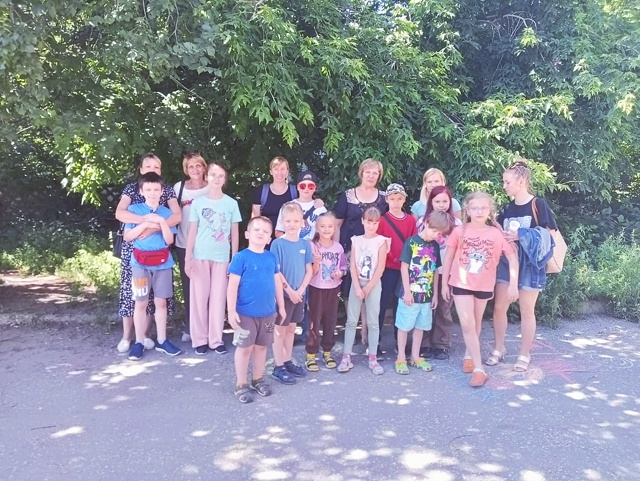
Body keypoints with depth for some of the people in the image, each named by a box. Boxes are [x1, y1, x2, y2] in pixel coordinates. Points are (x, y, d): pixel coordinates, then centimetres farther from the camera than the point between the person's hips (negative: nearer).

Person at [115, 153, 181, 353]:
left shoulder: (167, 190, 4)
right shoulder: (131, 188, 2)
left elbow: (177, 216, -10)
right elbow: (119, 213, -14)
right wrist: (146, 220, -28)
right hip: (133, 247, -1)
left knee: (152, 291, 4)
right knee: (131, 289, 2)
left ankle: (144, 334, 17)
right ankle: (126, 336, 12)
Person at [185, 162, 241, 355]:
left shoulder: (231, 203, 3)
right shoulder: (198, 202, 3)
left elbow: (235, 233, 6)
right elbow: (192, 232, 4)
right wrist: (187, 258, -1)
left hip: (221, 257, 0)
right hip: (200, 256, 0)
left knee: (218, 298, 4)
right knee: (199, 297, 4)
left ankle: (216, 339, 14)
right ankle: (199, 339, 15)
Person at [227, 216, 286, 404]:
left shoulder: (271, 258, 4)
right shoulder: (241, 257, -12)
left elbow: (277, 282, 12)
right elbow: (233, 285, -13)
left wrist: (281, 306, 14)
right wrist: (231, 310, -15)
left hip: (267, 312, 5)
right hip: (246, 313, -5)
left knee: (261, 346, 17)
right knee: (244, 347, 6)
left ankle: (258, 379, 33)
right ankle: (241, 384, 19)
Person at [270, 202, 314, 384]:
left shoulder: (305, 244, 2)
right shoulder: (277, 243, -11)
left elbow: (309, 270, 3)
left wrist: (300, 290, -8)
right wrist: (289, 291, -15)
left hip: (299, 294, 5)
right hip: (283, 293, -5)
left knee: (291, 328, 16)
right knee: (280, 330, 5)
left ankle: (288, 362, 28)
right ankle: (278, 367, 13)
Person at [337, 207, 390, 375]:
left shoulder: (381, 241, -3)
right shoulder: (356, 240, 4)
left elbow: (380, 268, -7)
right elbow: (353, 266, 0)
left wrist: (367, 288, -10)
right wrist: (357, 287, -10)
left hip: (373, 285, -2)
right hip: (356, 284, 2)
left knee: (373, 322, 3)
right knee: (351, 321, 3)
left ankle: (372, 358, 11)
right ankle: (346, 357, 8)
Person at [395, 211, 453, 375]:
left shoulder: (435, 246, 6)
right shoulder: (411, 242, -11)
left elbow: (435, 271, 11)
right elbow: (404, 267, -11)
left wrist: (435, 294, 12)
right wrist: (407, 291, -14)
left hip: (426, 294, 6)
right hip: (410, 293, -5)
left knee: (420, 326, 14)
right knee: (404, 326, 4)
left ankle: (415, 357, 26)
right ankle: (401, 358, 15)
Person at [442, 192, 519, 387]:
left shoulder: (497, 233, -7)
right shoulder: (459, 231, -6)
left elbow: (512, 257, -4)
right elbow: (448, 258, 0)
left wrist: (513, 284, -11)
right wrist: (444, 283, 1)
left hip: (484, 286, 1)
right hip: (460, 284, -1)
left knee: (476, 324, 16)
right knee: (467, 325, -8)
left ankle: (468, 355, 38)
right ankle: (479, 368, -2)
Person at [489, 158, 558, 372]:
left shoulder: (538, 204, -6)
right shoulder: (506, 209, 9)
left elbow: (549, 234, -8)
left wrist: (522, 236, -16)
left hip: (530, 264, -5)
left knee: (526, 311, 5)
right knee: (499, 307, 3)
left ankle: (524, 354, 18)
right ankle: (499, 349, 19)